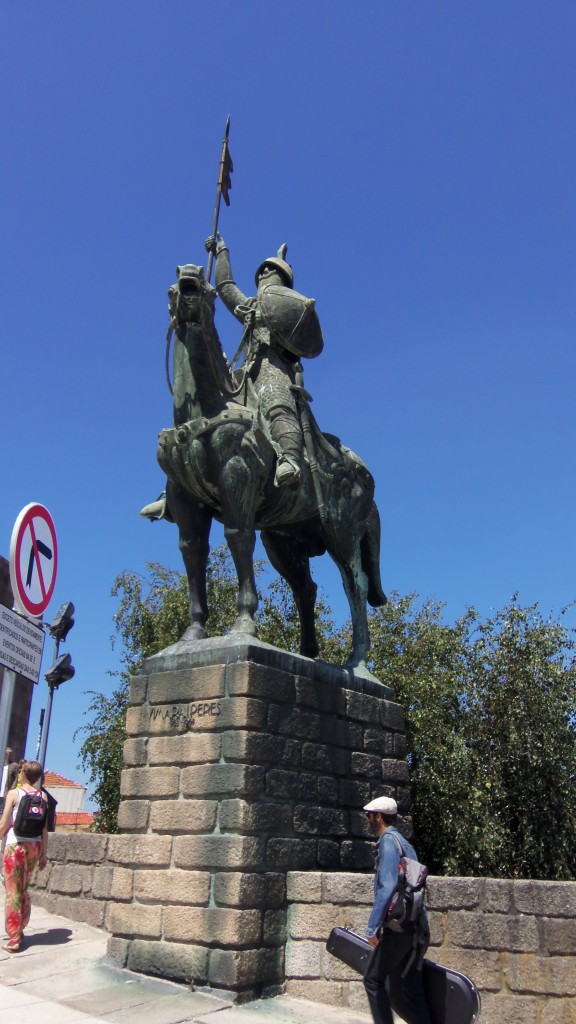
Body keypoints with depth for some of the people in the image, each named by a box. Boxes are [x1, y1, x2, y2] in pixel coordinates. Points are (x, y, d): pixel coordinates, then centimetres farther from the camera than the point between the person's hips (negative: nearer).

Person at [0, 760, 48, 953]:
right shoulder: (42, 797, 3)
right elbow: (45, 829, 4)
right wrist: (43, 854, 10)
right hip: (34, 846, 4)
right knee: (23, 889, 20)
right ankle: (20, 929, 29)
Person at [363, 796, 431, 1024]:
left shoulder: (388, 841, -10)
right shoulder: (404, 843, 18)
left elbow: (387, 887, -19)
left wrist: (373, 927, -17)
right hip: (417, 928, 9)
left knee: (374, 980, 2)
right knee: (412, 987, 11)